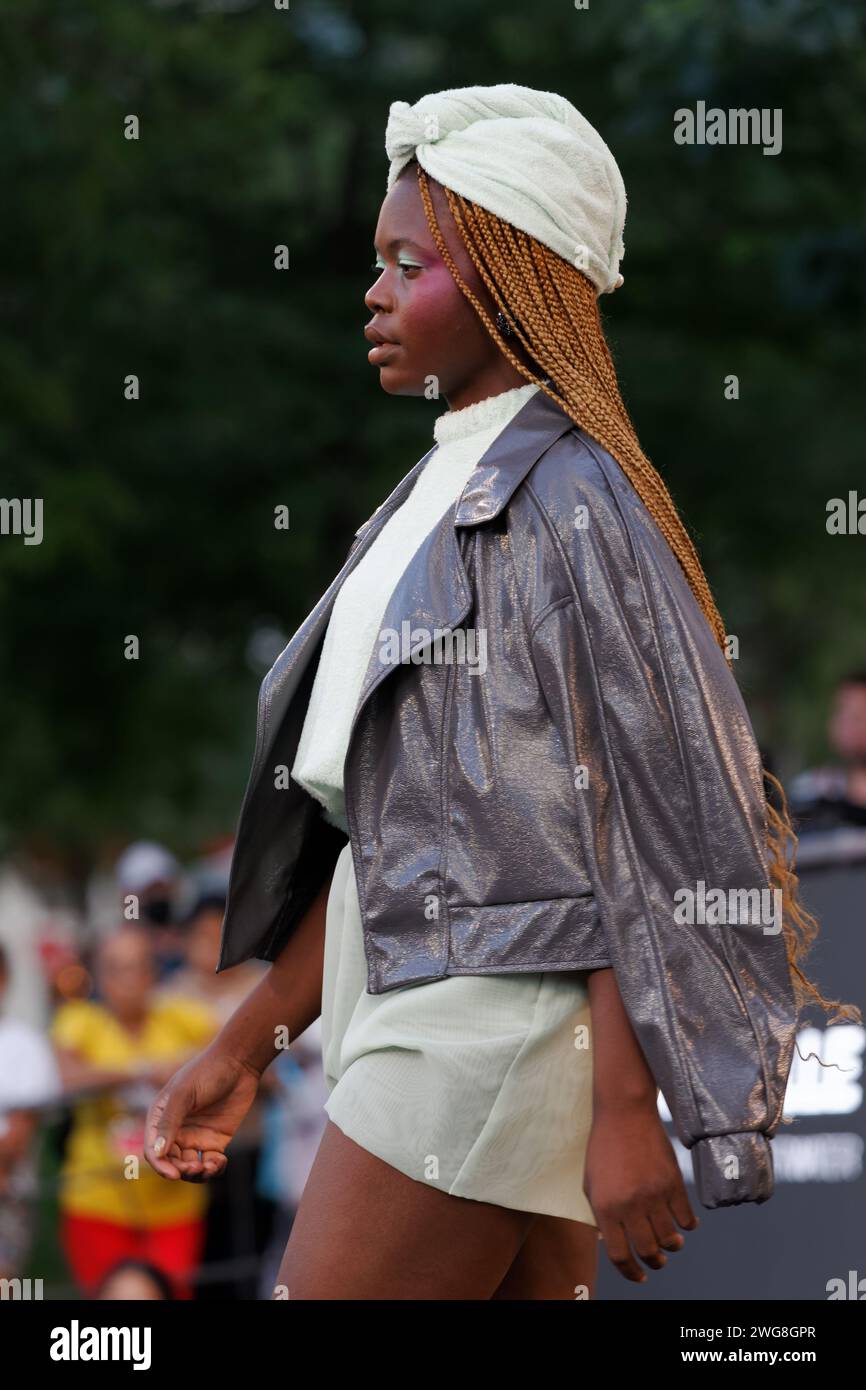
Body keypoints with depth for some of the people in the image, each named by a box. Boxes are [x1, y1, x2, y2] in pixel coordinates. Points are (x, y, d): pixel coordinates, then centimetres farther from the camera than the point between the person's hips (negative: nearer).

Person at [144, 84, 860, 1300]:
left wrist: (626, 1107, -19)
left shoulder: (572, 502, -11)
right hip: (415, 998, 9)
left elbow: (652, 823, -15)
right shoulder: (439, 494, 16)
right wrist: (248, 1043, 18)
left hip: (494, 1008, -9)